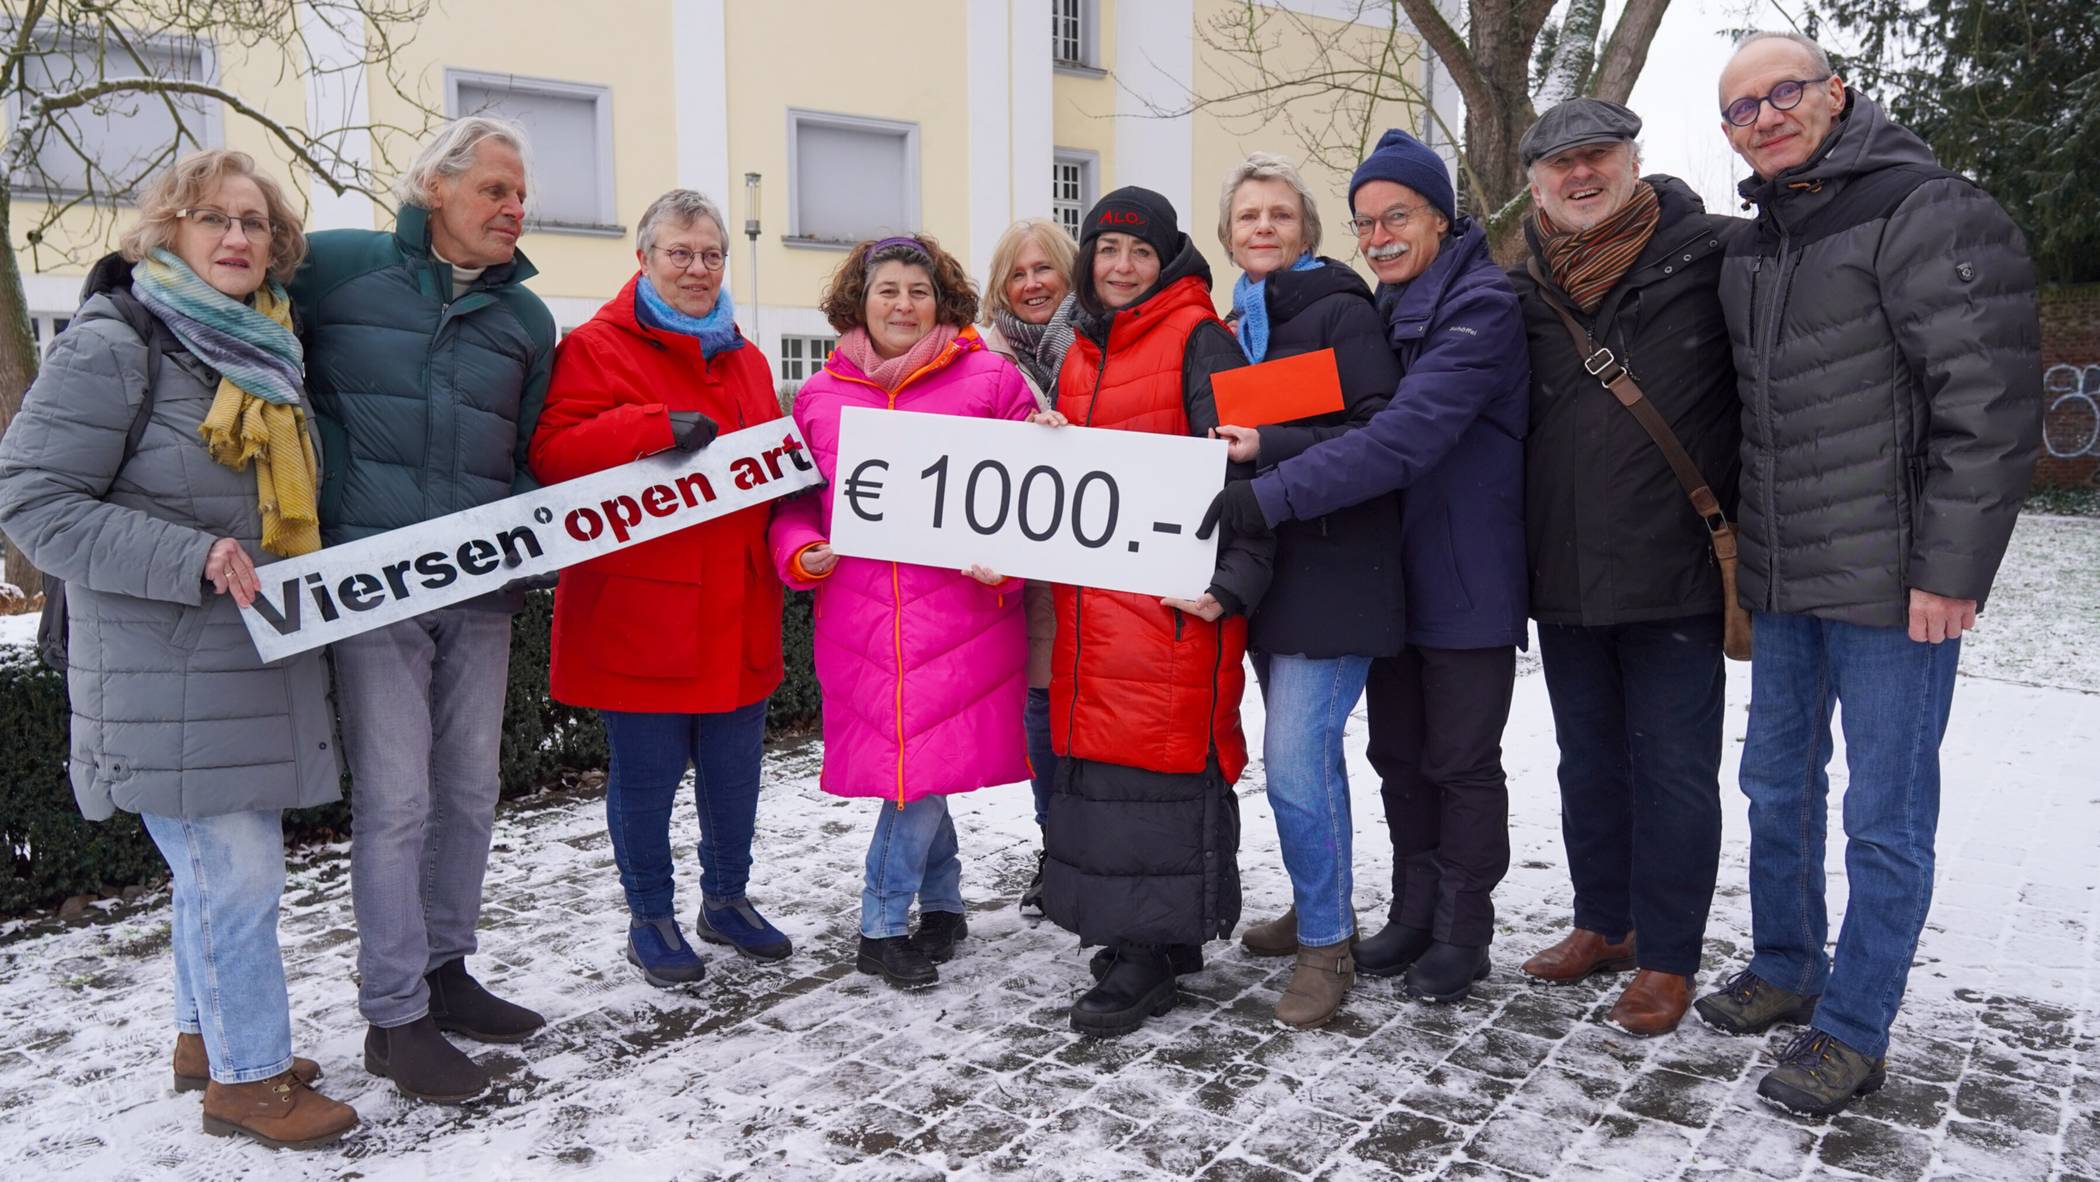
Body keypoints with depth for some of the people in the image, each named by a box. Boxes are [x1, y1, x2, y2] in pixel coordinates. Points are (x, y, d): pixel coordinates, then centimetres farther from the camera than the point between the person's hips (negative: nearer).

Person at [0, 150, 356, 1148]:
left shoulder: (264, 349, 12)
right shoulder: (113, 345, -12)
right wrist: (191, 559, -24)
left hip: (258, 659, 8)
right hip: (164, 674, -8)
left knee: (220, 863, 18)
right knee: (234, 873, -4)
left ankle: (207, 1034, 35)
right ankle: (246, 1077, 12)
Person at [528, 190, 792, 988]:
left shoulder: (745, 360, 16)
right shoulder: (596, 348, -4)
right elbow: (552, 456, -15)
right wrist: (654, 426, -25)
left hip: (735, 611, 6)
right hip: (638, 613, -6)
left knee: (734, 765, 14)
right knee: (646, 772, 5)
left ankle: (726, 898, 33)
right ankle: (650, 918, 23)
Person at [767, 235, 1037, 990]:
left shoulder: (990, 381, 3)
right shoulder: (819, 397, 11)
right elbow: (794, 500, 18)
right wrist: (803, 554, -1)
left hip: (959, 610, -2)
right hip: (858, 617, 2)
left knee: (927, 758, -3)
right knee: (916, 763, 7)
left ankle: (883, 923, 15)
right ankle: (942, 900, 28)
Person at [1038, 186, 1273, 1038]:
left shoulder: (1198, 339, -4)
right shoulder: (1082, 353, 19)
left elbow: (1235, 467, -12)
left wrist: (1228, 580, -21)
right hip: (1090, 598, 8)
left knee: (1158, 760, -5)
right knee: (1096, 753, 9)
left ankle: (1148, 955, 6)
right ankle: (1137, 933, 23)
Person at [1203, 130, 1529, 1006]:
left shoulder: (1481, 308, -15)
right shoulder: (1381, 311, 11)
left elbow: (1403, 436, -28)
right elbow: (1354, 424, 8)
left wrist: (1270, 496, -35)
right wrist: (1267, 444, -14)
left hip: (1467, 577, -7)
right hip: (1394, 572, 8)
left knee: (1461, 760, 5)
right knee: (1397, 751, 15)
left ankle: (1463, 930, 21)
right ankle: (1413, 912, 30)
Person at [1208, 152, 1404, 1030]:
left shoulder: (1342, 311, -7)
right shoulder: (1237, 325, 16)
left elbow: (1382, 435, -17)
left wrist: (1268, 450, -23)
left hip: (1333, 565, -7)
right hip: (1267, 566, 8)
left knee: (1295, 760, -11)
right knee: (1307, 751, 17)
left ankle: (1327, 947, 5)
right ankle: (1320, 910, 32)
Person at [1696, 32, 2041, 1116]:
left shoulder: (1929, 214, -11)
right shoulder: (1751, 251, 13)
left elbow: (1990, 403, -16)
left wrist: (1949, 569, -17)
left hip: (1893, 584, -7)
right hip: (1782, 584, 8)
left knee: (1884, 816, 3)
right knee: (1778, 786, 17)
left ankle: (1853, 1033, 16)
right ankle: (1784, 971, 35)